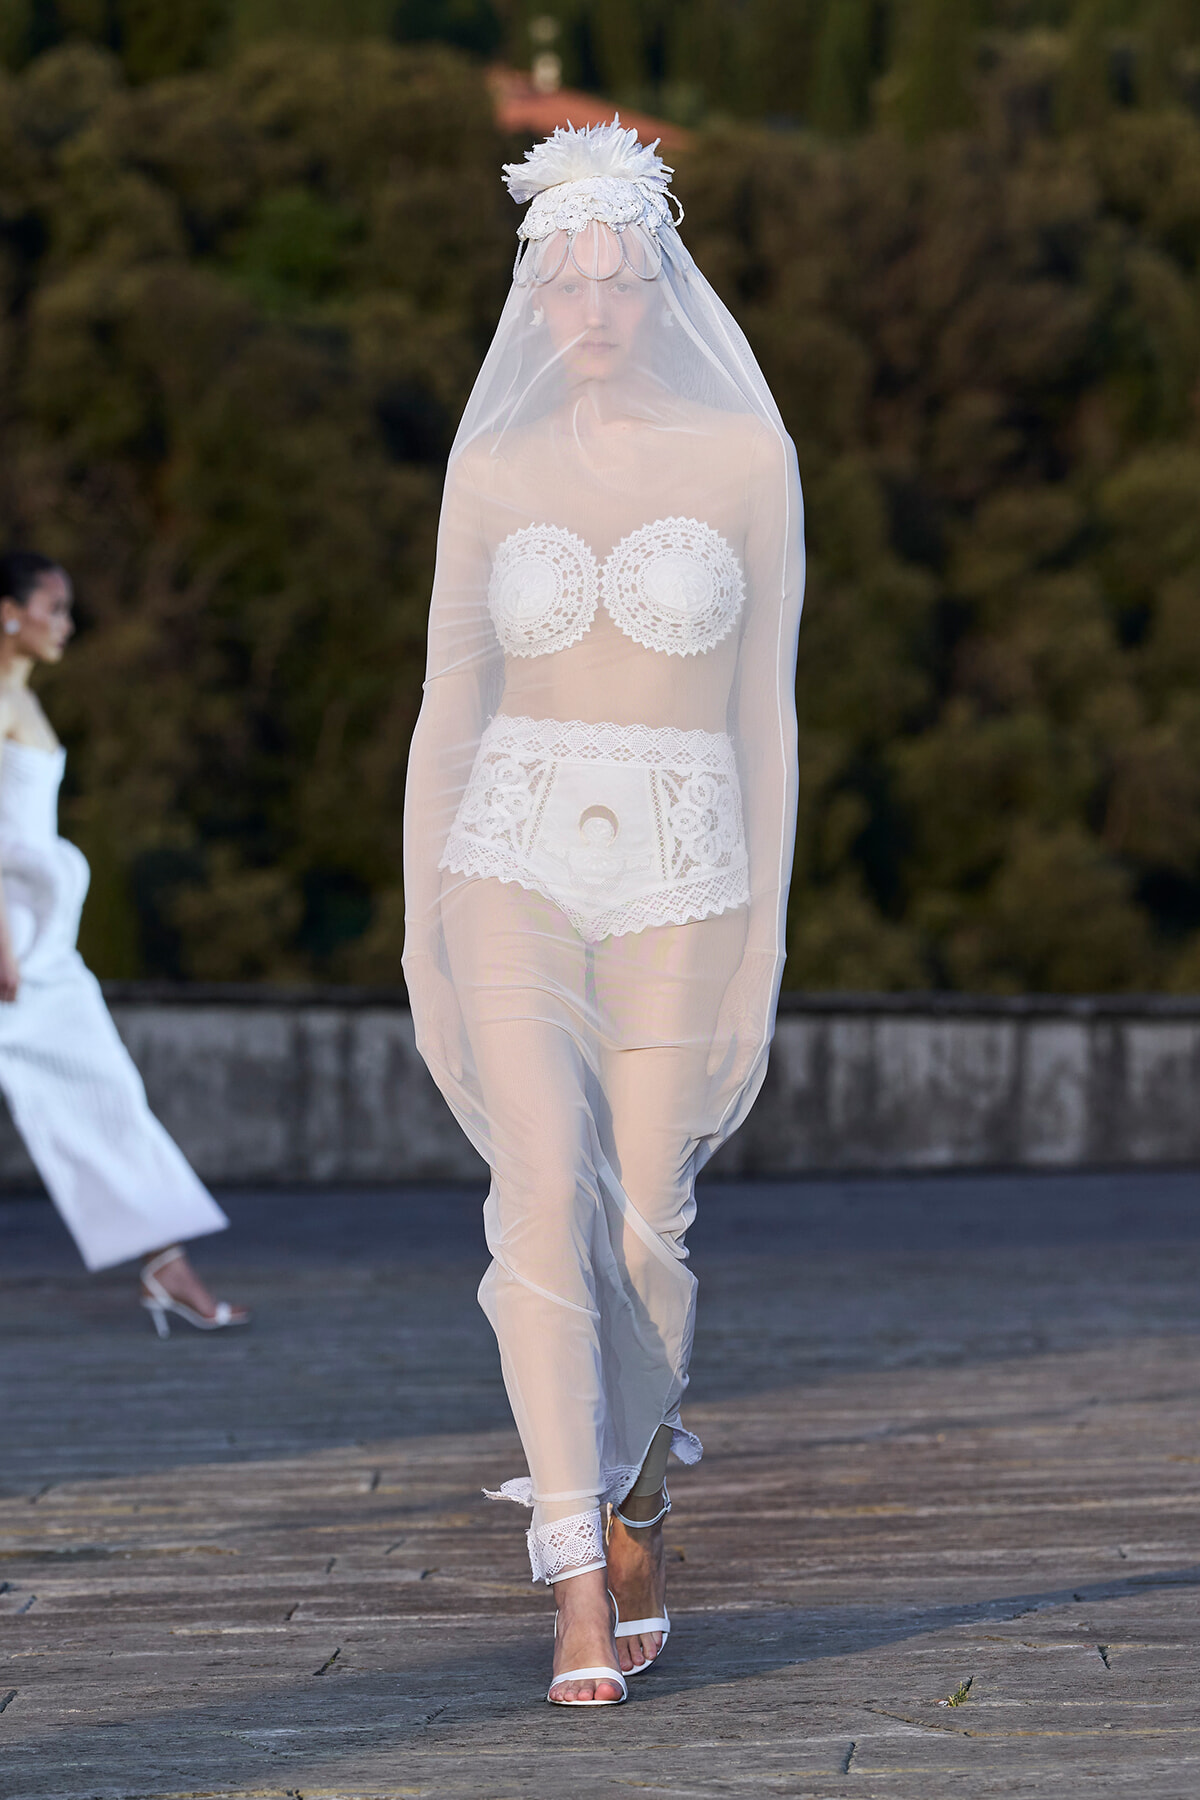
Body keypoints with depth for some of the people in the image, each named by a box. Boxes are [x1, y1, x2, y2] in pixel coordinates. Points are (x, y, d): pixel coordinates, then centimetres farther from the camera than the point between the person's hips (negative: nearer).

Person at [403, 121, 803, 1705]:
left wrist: (766, 940, -1)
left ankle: (638, 1531, 30)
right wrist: (422, 933, 4)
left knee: (642, 1232, 4)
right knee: (544, 1197, -17)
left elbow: (767, 712, 2)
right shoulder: (492, 468, 6)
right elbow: (449, 707, 8)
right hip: (514, 870, 0)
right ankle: (580, 1596, -17)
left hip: (681, 879, 0)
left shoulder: (746, 460, 1)